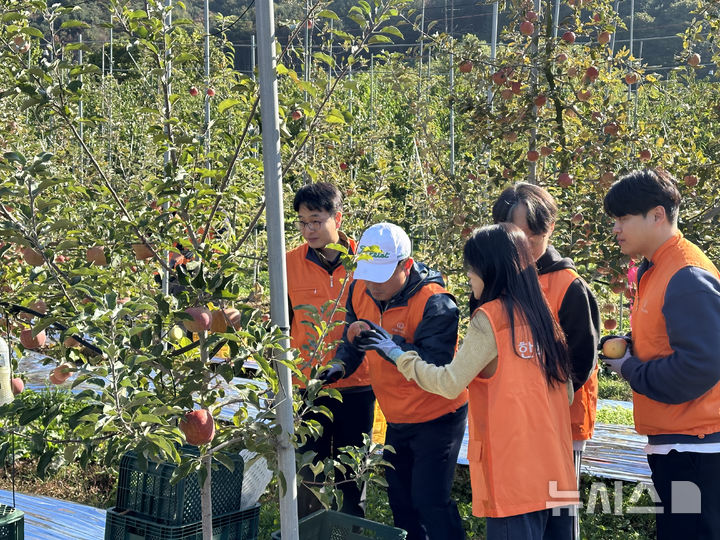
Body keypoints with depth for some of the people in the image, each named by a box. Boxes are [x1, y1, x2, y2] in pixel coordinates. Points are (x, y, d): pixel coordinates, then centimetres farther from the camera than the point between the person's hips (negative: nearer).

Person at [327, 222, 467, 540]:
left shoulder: (435, 303, -26)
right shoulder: (361, 290, -4)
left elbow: (435, 366, -31)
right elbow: (352, 339, 9)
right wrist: (340, 365, -11)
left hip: (436, 418, -7)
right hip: (396, 419, 7)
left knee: (430, 501, -6)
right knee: (399, 498, 18)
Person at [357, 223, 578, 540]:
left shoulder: (491, 317, -10)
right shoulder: (542, 315, 10)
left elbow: (449, 382, -12)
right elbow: (566, 391, 14)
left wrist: (396, 354, 0)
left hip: (514, 475, -7)